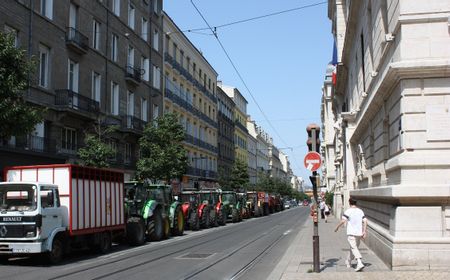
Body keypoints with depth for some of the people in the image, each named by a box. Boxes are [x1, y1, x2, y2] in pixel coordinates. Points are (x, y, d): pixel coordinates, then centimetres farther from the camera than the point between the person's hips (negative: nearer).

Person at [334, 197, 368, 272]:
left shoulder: (348, 211, -9)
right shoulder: (360, 211, 8)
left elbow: (343, 221, -15)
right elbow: (365, 221, 3)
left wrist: (337, 227, -2)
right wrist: (364, 231, 6)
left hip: (351, 233, -6)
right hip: (359, 233, 6)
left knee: (354, 248, -10)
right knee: (354, 248, 18)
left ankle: (360, 263, -27)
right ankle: (348, 262, 35)